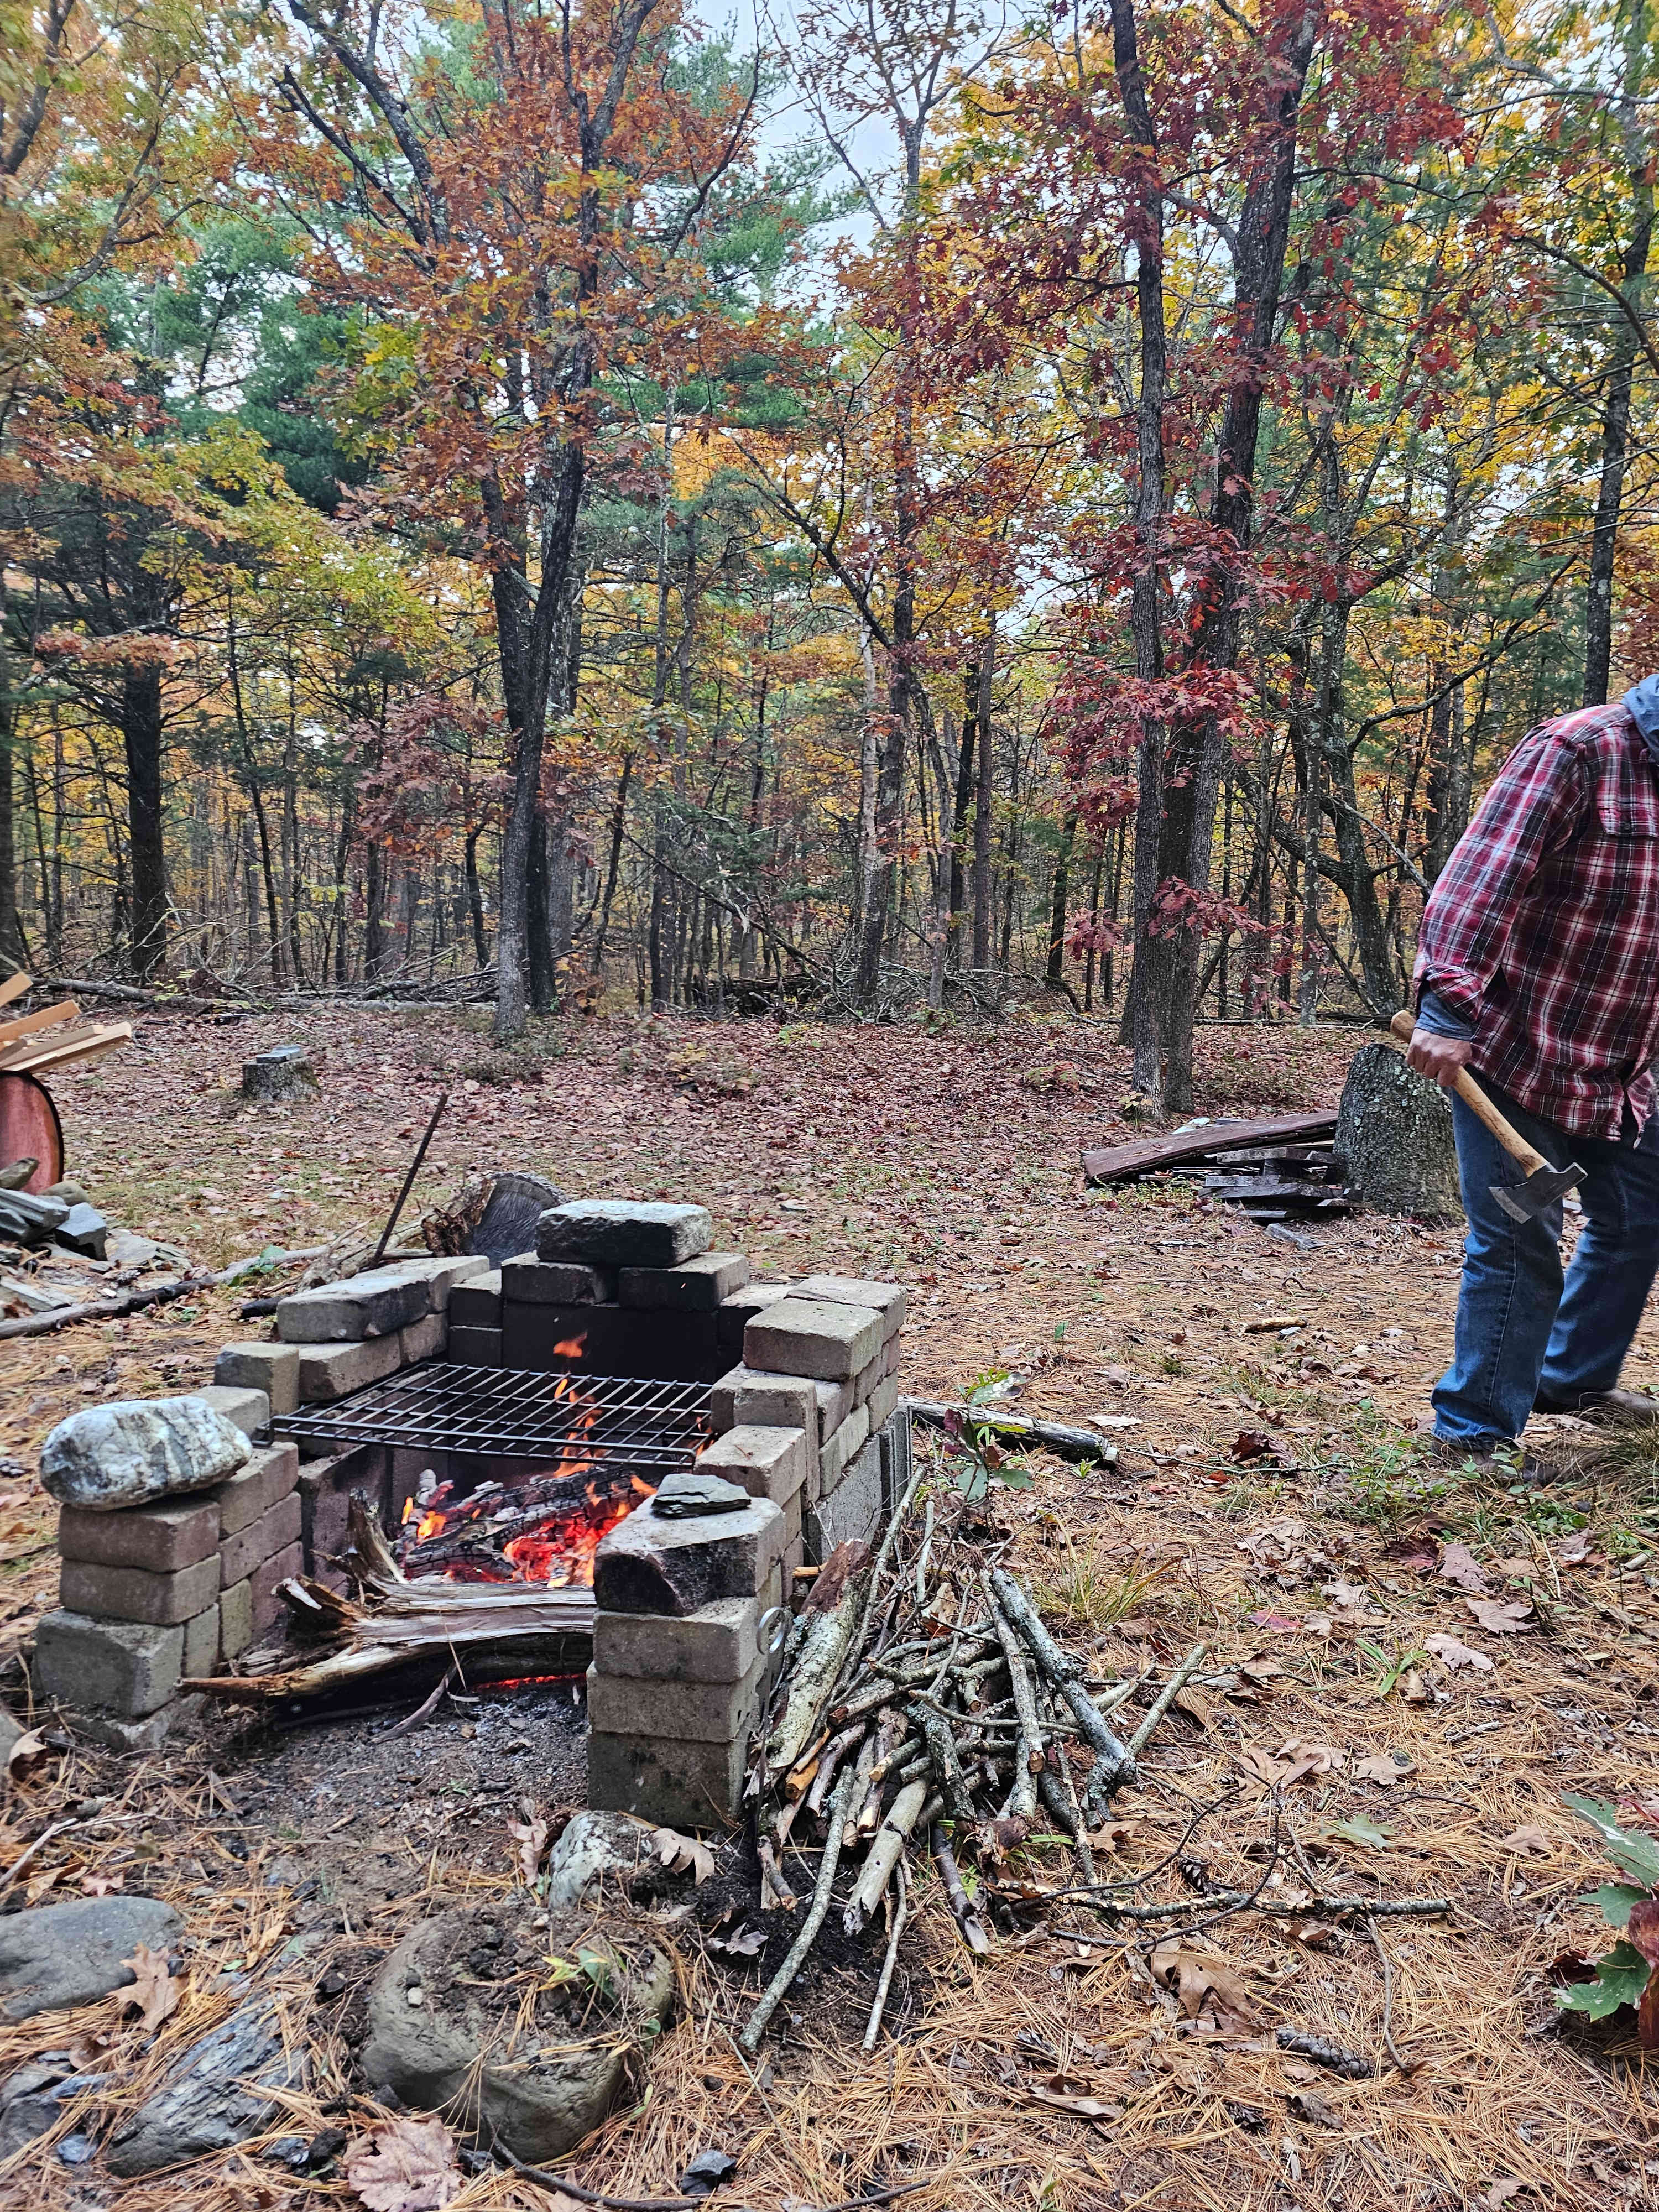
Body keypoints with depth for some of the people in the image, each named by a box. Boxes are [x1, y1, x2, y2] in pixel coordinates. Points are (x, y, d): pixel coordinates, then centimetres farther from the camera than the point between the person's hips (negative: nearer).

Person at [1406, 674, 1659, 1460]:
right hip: (1513, 1050, -9)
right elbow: (1481, 880, -24)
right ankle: (1473, 1433, 6)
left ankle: (1575, 1380, 35)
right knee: (1519, 1243, -6)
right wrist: (1450, 1008, -32)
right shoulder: (1576, 750, -14)